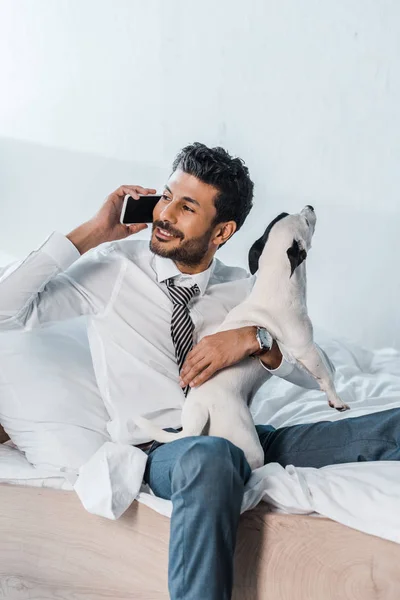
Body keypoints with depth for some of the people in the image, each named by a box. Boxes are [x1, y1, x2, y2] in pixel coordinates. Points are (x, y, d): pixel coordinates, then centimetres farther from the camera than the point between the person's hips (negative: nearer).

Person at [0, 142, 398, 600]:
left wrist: (255, 340, -13)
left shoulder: (243, 290, 12)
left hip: (245, 439, 4)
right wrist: (91, 233, -9)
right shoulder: (111, 268, 2)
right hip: (161, 449, -4)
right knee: (211, 456, -43)